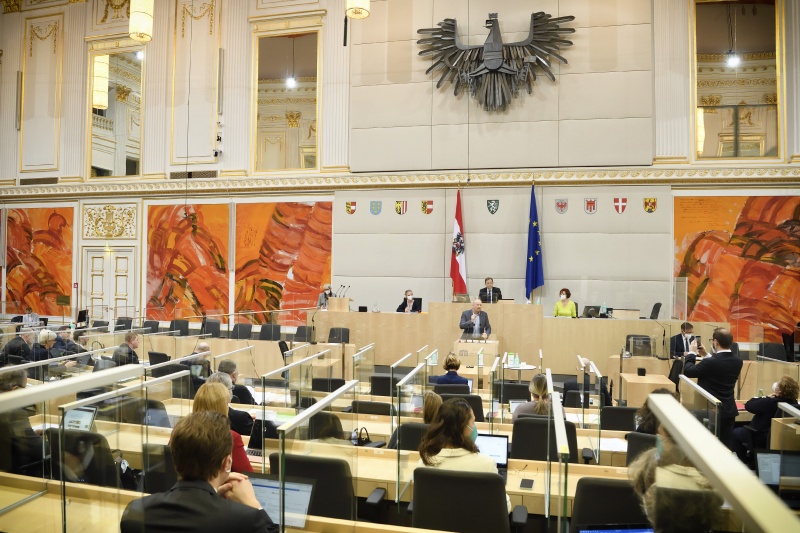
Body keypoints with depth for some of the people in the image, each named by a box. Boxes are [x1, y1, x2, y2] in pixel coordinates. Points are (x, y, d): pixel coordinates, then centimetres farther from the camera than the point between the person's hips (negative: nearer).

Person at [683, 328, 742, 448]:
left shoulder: (711, 362, -24)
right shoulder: (737, 361, -1)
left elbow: (687, 371, -14)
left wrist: (692, 353, -2)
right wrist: (706, 356, 16)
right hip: (729, 410, 6)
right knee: (726, 445, 13)